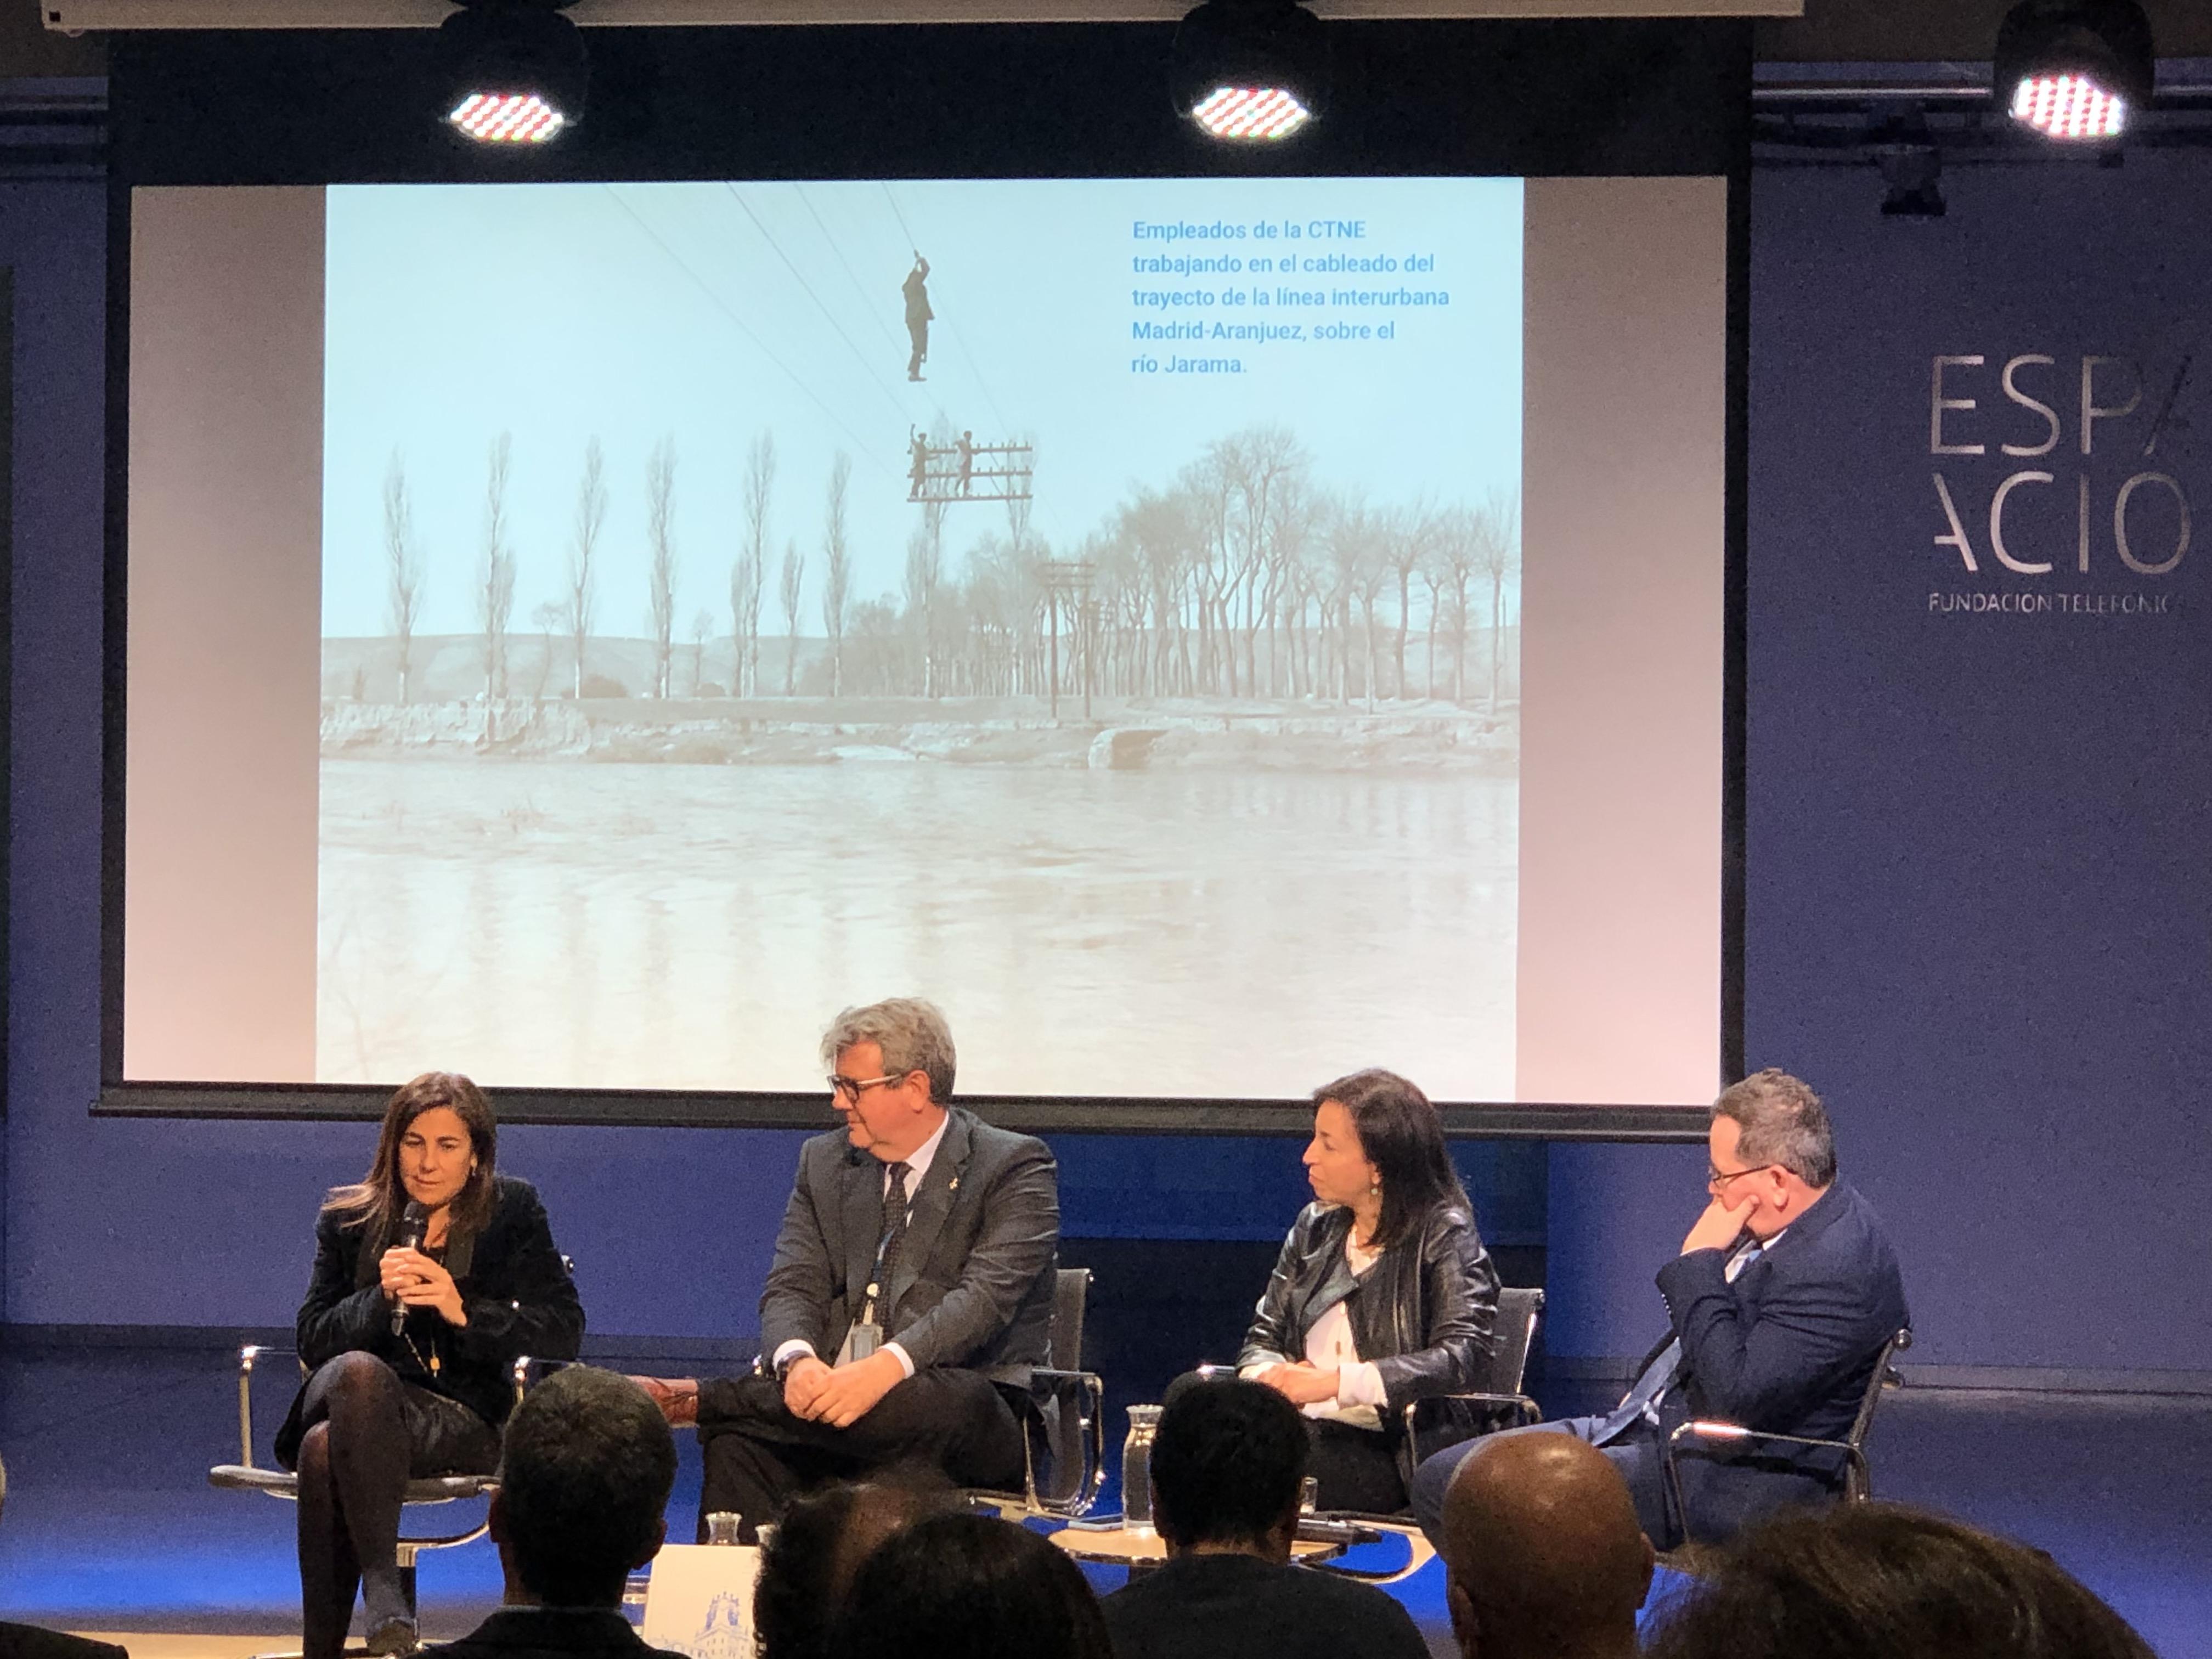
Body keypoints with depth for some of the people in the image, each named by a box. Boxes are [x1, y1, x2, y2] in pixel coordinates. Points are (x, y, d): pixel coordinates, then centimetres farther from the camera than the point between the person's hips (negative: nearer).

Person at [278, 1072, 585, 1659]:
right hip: (354, 1399, 2)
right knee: (358, 1370, -38)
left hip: (464, 1419, -2)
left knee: (328, 1448, -35)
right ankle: (382, 1589, -42)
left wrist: (463, 1310, -16)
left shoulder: (514, 1211, 8)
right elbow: (312, 1341, 7)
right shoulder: (347, 1217, 14)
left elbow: (564, 1334, -1)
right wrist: (380, 1298, -13)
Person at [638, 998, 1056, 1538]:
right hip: (835, 1391, 4)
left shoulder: (1015, 1167, -1)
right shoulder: (825, 1161, 16)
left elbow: (985, 1298, -15)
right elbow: (793, 1287, 6)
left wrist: (885, 1369, -32)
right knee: (737, 1443, -29)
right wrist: (798, 1361, -19)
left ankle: (698, 1398, -29)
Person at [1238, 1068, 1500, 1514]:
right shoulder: (1316, 1227, 18)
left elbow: (1461, 1356, -15)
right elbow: (1262, 1339, 17)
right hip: (1301, 1433, 6)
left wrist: (1334, 1382, -23)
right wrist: (1271, 1376, -9)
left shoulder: (1445, 1235, -1)